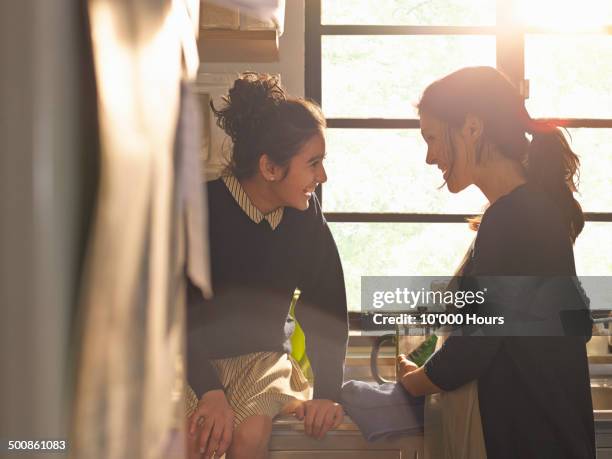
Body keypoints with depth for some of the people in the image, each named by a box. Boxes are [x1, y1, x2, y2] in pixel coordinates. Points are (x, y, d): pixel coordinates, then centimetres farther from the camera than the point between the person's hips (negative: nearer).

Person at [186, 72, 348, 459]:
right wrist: (209, 390, -29)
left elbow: (327, 302, 2)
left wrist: (328, 392, -8)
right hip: (194, 357, -3)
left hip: (262, 354, 3)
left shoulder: (305, 216, -5)